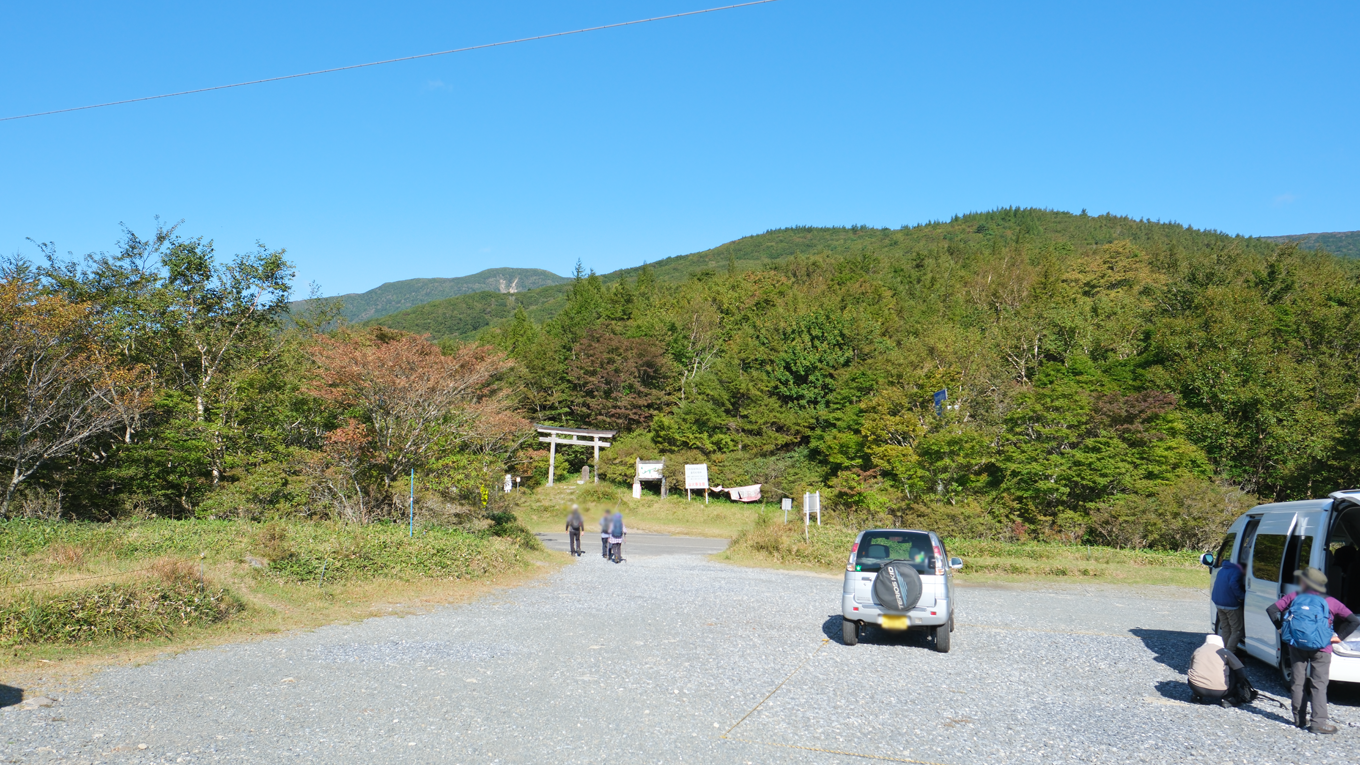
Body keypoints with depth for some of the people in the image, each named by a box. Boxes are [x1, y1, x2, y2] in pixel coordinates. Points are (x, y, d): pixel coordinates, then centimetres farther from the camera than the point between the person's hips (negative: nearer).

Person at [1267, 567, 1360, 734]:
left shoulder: (1294, 597, 6)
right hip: (1321, 649, -2)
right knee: (1319, 685, 0)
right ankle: (1319, 722, -4)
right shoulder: (1330, 602, 3)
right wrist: (1339, 636, 4)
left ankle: (1299, 719, 15)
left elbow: (1272, 610, 3)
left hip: (1296, 646, 2)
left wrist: (1281, 627, 9)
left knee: (1298, 683, 10)